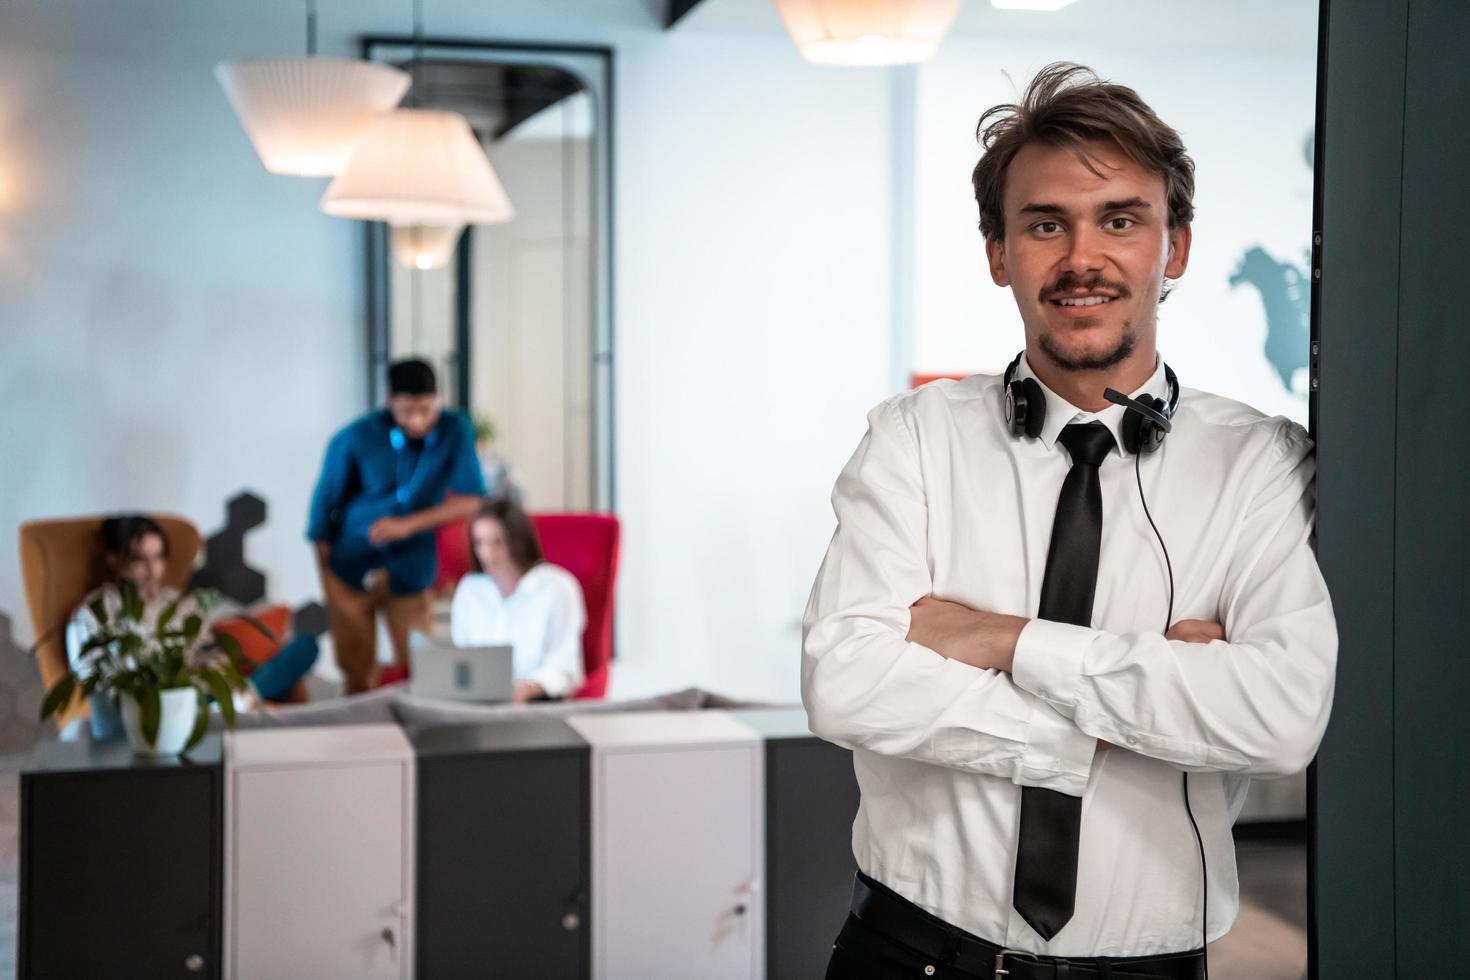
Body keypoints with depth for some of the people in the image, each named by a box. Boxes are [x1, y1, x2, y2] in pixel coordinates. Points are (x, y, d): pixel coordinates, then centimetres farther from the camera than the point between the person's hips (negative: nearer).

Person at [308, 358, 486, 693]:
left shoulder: (456, 431, -8)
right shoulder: (355, 439, -12)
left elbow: (471, 501, -9)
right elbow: (324, 507, -3)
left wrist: (408, 524, -18)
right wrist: (326, 572, -2)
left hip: (410, 574, 1)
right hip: (351, 570, -1)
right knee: (358, 679, 2)